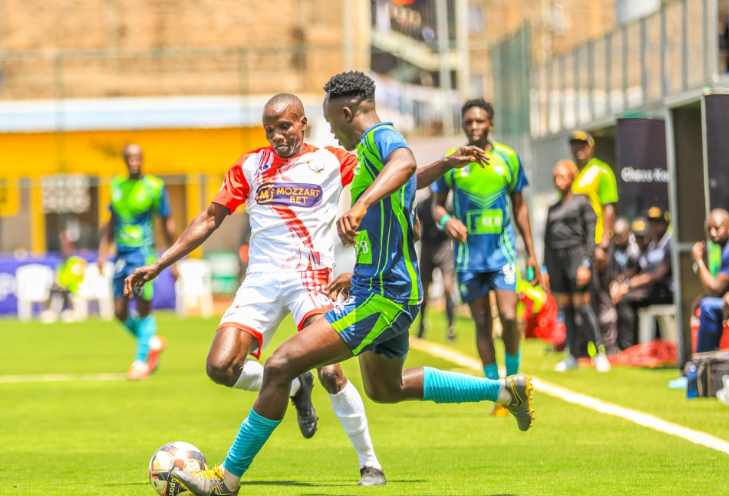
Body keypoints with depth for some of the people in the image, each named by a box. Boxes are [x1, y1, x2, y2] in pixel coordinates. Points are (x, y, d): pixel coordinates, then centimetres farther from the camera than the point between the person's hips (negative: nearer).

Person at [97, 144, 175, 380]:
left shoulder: (155, 187, -3)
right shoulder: (117, 185, 10)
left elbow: (168, 223, 2)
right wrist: (103, 251, 13)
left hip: (143, 253, -5)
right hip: (121, 254, 5)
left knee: (144, 309, -6)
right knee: (120, 312, 3)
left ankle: (141, 361, 2)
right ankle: (152, 342, 26)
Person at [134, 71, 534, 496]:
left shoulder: (381, 138, -17)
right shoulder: (376, 148, 15)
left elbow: (404, 164, -44)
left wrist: (360, 205, -58)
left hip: (380, 298, -11)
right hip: (392, 293, 11)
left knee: (281, 366, -15)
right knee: (386, 388, 31)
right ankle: (505, 390, 38)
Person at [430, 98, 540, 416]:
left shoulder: (508, 158, 3)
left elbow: (519, 206, 11)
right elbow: (436, 204, 7)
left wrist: (531, 254, 10)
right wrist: (445, 220, -18)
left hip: (503, 249, 0)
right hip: (469, 253, 0)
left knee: (508, 317, -14)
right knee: (482, 323, 2)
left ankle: (513, 379, 7)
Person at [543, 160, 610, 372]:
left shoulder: (582, 202, 2)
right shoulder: (553, 209, 18)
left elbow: (591, 234, -4)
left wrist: (586, 264, -13)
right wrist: (545, 269, 13)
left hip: (576, 254, -6)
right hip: (556, 259, 6)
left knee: (581, 305, -11)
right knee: (565, 308, 4)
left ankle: (600, 352, -6)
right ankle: (573, 356, 7)